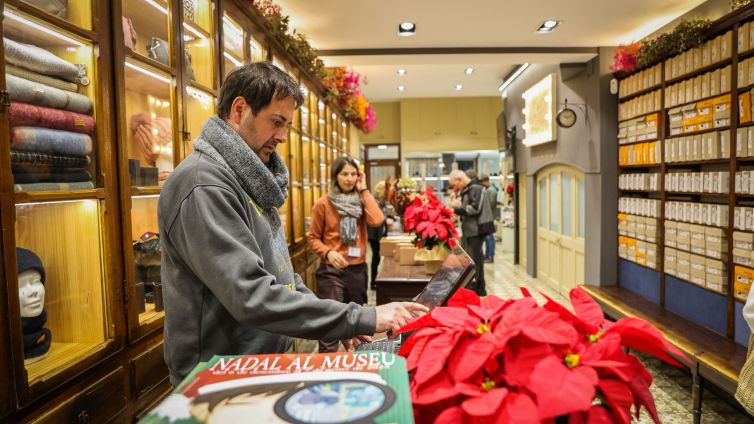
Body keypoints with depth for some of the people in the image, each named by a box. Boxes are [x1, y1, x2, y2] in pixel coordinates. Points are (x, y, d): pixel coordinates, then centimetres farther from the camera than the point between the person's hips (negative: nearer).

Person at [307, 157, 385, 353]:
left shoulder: (360, 200, 5)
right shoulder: (323, 204, -5)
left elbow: (377, 220, -15)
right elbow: (313, 237, -1)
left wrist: (364, 190, -8)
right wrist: (328, 252, -20)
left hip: (358, 269, 4)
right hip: (332, 270, -4)